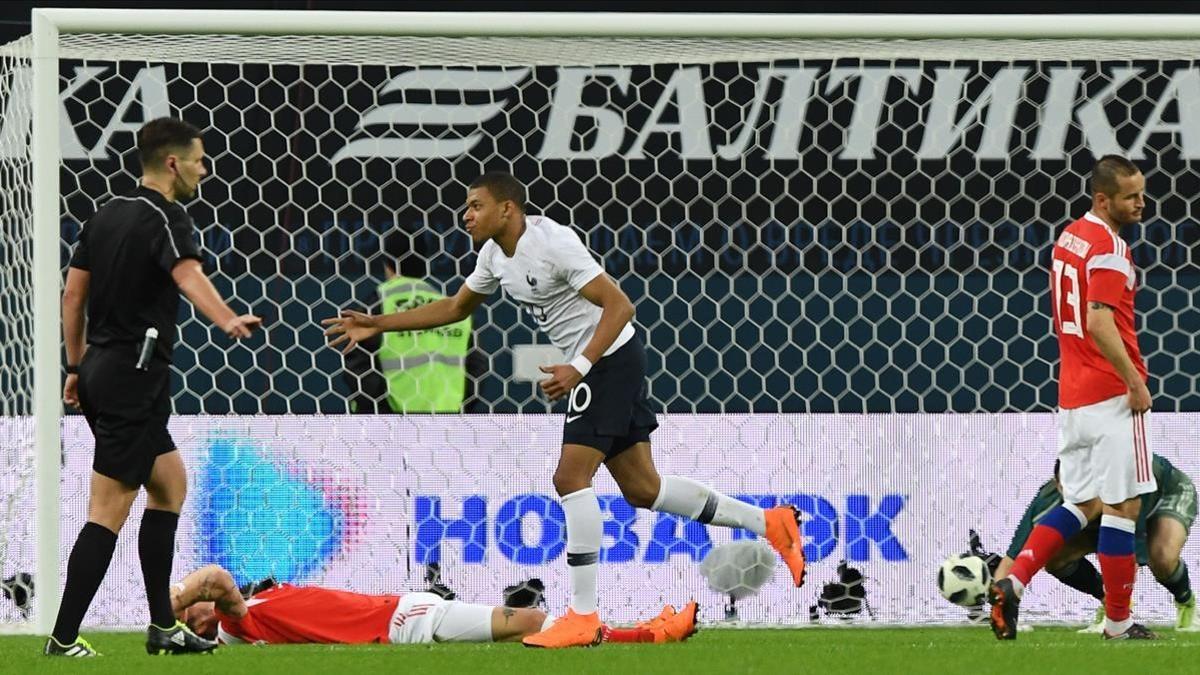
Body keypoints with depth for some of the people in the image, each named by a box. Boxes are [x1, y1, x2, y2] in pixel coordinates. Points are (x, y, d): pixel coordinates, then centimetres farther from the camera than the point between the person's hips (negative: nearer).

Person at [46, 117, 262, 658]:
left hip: (100, 371, 10)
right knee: (109, 510, -8)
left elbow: (73, 294, 17)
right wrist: (227, 321, -49)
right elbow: (187, 274, -32)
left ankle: (163, 627, 19)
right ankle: (63, 639, -10)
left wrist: (77, 367, 24)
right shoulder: (165, 219, -12)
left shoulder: (106, 216, 14)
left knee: (170, 481, 19)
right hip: (135, 377, -10)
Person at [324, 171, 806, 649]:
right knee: (641, 489, 11)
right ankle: (769, 523, 20)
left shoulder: (550, 242, -21)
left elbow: (619, 306, -24)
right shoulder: (496, 254, 7)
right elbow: (456, 308, 23)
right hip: (591, 364, 9)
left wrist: (579, 369, -32)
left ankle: (583, 616, -11)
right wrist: (379, 324, 17)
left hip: (612, 355, -9)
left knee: (571, 477, -14)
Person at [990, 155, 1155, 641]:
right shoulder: (1109, 247, -15)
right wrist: (1135, 382, -19)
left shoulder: (1070, 238, 14)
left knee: (1081, 504, 14)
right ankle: (1118, 623, 4)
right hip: (1111, 396, -9)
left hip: (1072, 395, 9)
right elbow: (1100, 322, -24)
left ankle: (1013, 582, -2)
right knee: (1123, 506, -1)